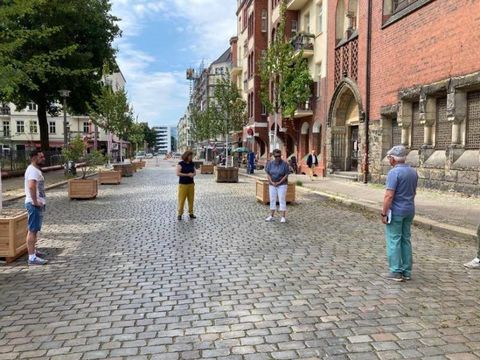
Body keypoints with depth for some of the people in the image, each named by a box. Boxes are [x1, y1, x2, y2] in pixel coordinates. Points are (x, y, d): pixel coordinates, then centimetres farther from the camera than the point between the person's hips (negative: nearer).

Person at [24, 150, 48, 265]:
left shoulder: (35, 169, 16)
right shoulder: (33, 170, -17)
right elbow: (31, 186, -34)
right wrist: (35, 201, -27)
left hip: (38, 204, 11)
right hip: (34, 204, -11)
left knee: (35, 230, 21)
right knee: (32, 230, -8)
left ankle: (33, 251, 36)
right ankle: (32, 257, -5)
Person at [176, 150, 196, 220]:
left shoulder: (192, 164, 9)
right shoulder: (181, 164, -7)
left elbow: (195, 172, 15)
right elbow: (178, 173, -14)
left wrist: (193, 174, -9)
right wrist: (187, 174, -17)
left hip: (191, 184, 5)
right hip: (183, 184, -5)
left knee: (191, 199, 6)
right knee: (181, 199, -3)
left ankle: (191, 213, 16)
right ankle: (180, 214, 6)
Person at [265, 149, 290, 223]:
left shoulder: (284, 164, -12)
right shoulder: (270, 163, -4)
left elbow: (286, 175, -10)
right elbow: (268, 174, 0)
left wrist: (279, 182, -17)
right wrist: (272, 182, -12)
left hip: (282, 184, -3)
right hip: (272, 184, 3)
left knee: (282, 200, -5)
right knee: (272, 200, 7)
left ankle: (283, 217, -2)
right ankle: (271, 216, 14)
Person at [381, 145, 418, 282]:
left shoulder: (394, 172, -17)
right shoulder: (413, 172, 8)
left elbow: (389, 195, -21)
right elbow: (413, 192, 17)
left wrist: (384, 213, -15)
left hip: (396, 211, -8)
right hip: (409, 211, 8)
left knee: (394, 241, 0)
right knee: (406, 240, 13)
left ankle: (396, 272, 3)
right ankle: (407, 271, 19)